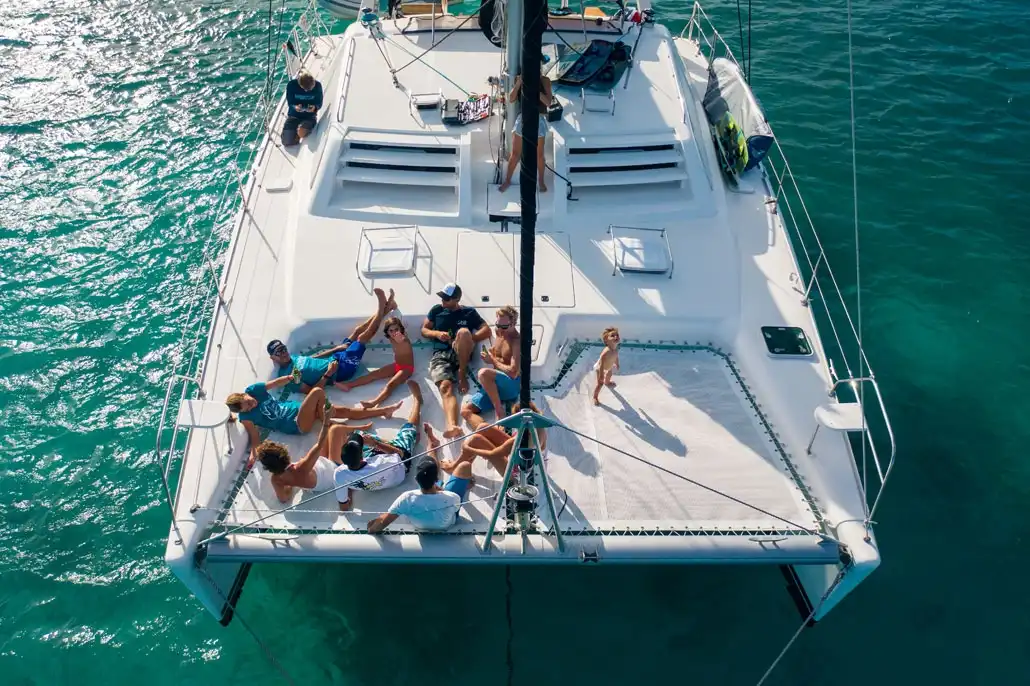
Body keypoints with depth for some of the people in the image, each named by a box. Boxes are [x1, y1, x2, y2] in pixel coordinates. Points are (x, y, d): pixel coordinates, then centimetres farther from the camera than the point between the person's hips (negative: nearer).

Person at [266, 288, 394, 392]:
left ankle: (386, 307, 23)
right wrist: (328, 375, -33)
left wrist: (336, 348, 13)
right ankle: (382, 308, 5)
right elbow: (312, 392, -26)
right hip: (341, 370, -9)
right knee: (362, 337, -10)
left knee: (358, 330, 13)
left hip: (335, 360, 9)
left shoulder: (293, 358, 6)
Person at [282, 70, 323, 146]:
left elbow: (319, 103, -3)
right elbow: (289, 103, -5)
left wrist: (315, 108, -27)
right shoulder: (291, 85, -14)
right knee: (286, 142, -14)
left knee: (301, 132, -36)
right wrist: (295, 107, -29)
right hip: (294, 115, 1)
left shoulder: (317, 86, -13)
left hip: (310, 116, -1)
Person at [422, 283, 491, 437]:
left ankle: (462, 373, -19)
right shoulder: (437, 310, 18)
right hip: (440, 355, 1)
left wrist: (465, 340, -10)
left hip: (460, 355, -1)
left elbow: (487, 331, 4)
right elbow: (424, 331, 21)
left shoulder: (469, 313, 12)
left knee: (463, 332, -35)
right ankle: (452, 426, -53)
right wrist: (437, 333, -3)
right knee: (445, 387, -30)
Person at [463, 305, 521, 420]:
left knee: (484, 373, -36)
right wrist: (491, 354, 8)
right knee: (465, 411, -8)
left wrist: (493, 360, -9)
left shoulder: (517, 341, -13)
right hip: (495, 385, 8)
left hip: (512, 386, -8)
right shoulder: (499, 333, 11)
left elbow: (513, 373, -22)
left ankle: (500, 411, -25)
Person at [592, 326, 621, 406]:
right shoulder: (606, 352, -46)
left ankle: (607, 382, 71)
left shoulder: (616, 349, -20)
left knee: (609, 374, 37)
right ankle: (595, 398, 13)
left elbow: (616, 357, 2)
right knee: (600, 383, -7)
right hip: (599, 368, -9)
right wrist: (601, 375, -36)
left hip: (608, 367, 9)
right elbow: (602, 364, -40)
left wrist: (617, 364, 18)